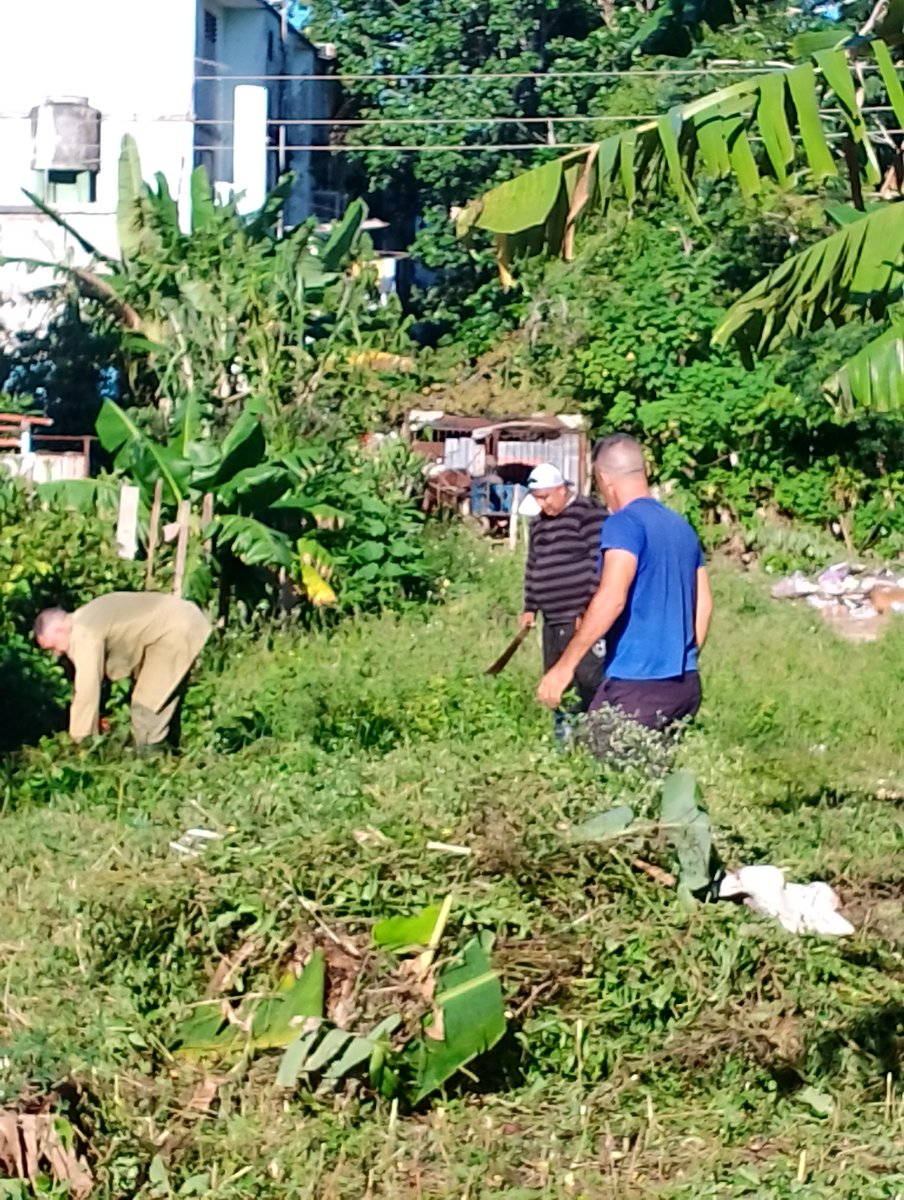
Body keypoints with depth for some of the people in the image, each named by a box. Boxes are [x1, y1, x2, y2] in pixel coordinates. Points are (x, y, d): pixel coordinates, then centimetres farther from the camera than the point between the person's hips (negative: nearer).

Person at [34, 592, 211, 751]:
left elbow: (87, 690, -20)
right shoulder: (82, 622, 11)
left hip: (177, 632, -10)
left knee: (146, 704, -5)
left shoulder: (85, 635, -20)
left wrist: (80, 743, -13)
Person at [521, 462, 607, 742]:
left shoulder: (588, 513, -9)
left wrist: (589, 610, -16)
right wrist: (530, 607, 19)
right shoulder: (539, 524, 17)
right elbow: (533, 568, 26)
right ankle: (563, 738, 16)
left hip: (584, 618, -9)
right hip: (553, 621, 9)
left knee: (589, 680, -13)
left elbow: (600, 564, -14)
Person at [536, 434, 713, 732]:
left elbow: (611, 598, -22)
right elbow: (704, 603, 19)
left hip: (638, 685, -8)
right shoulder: (683, 526, 14)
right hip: (686, 684, 8)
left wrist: (565, 665, -22)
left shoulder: (625, 523, -10)